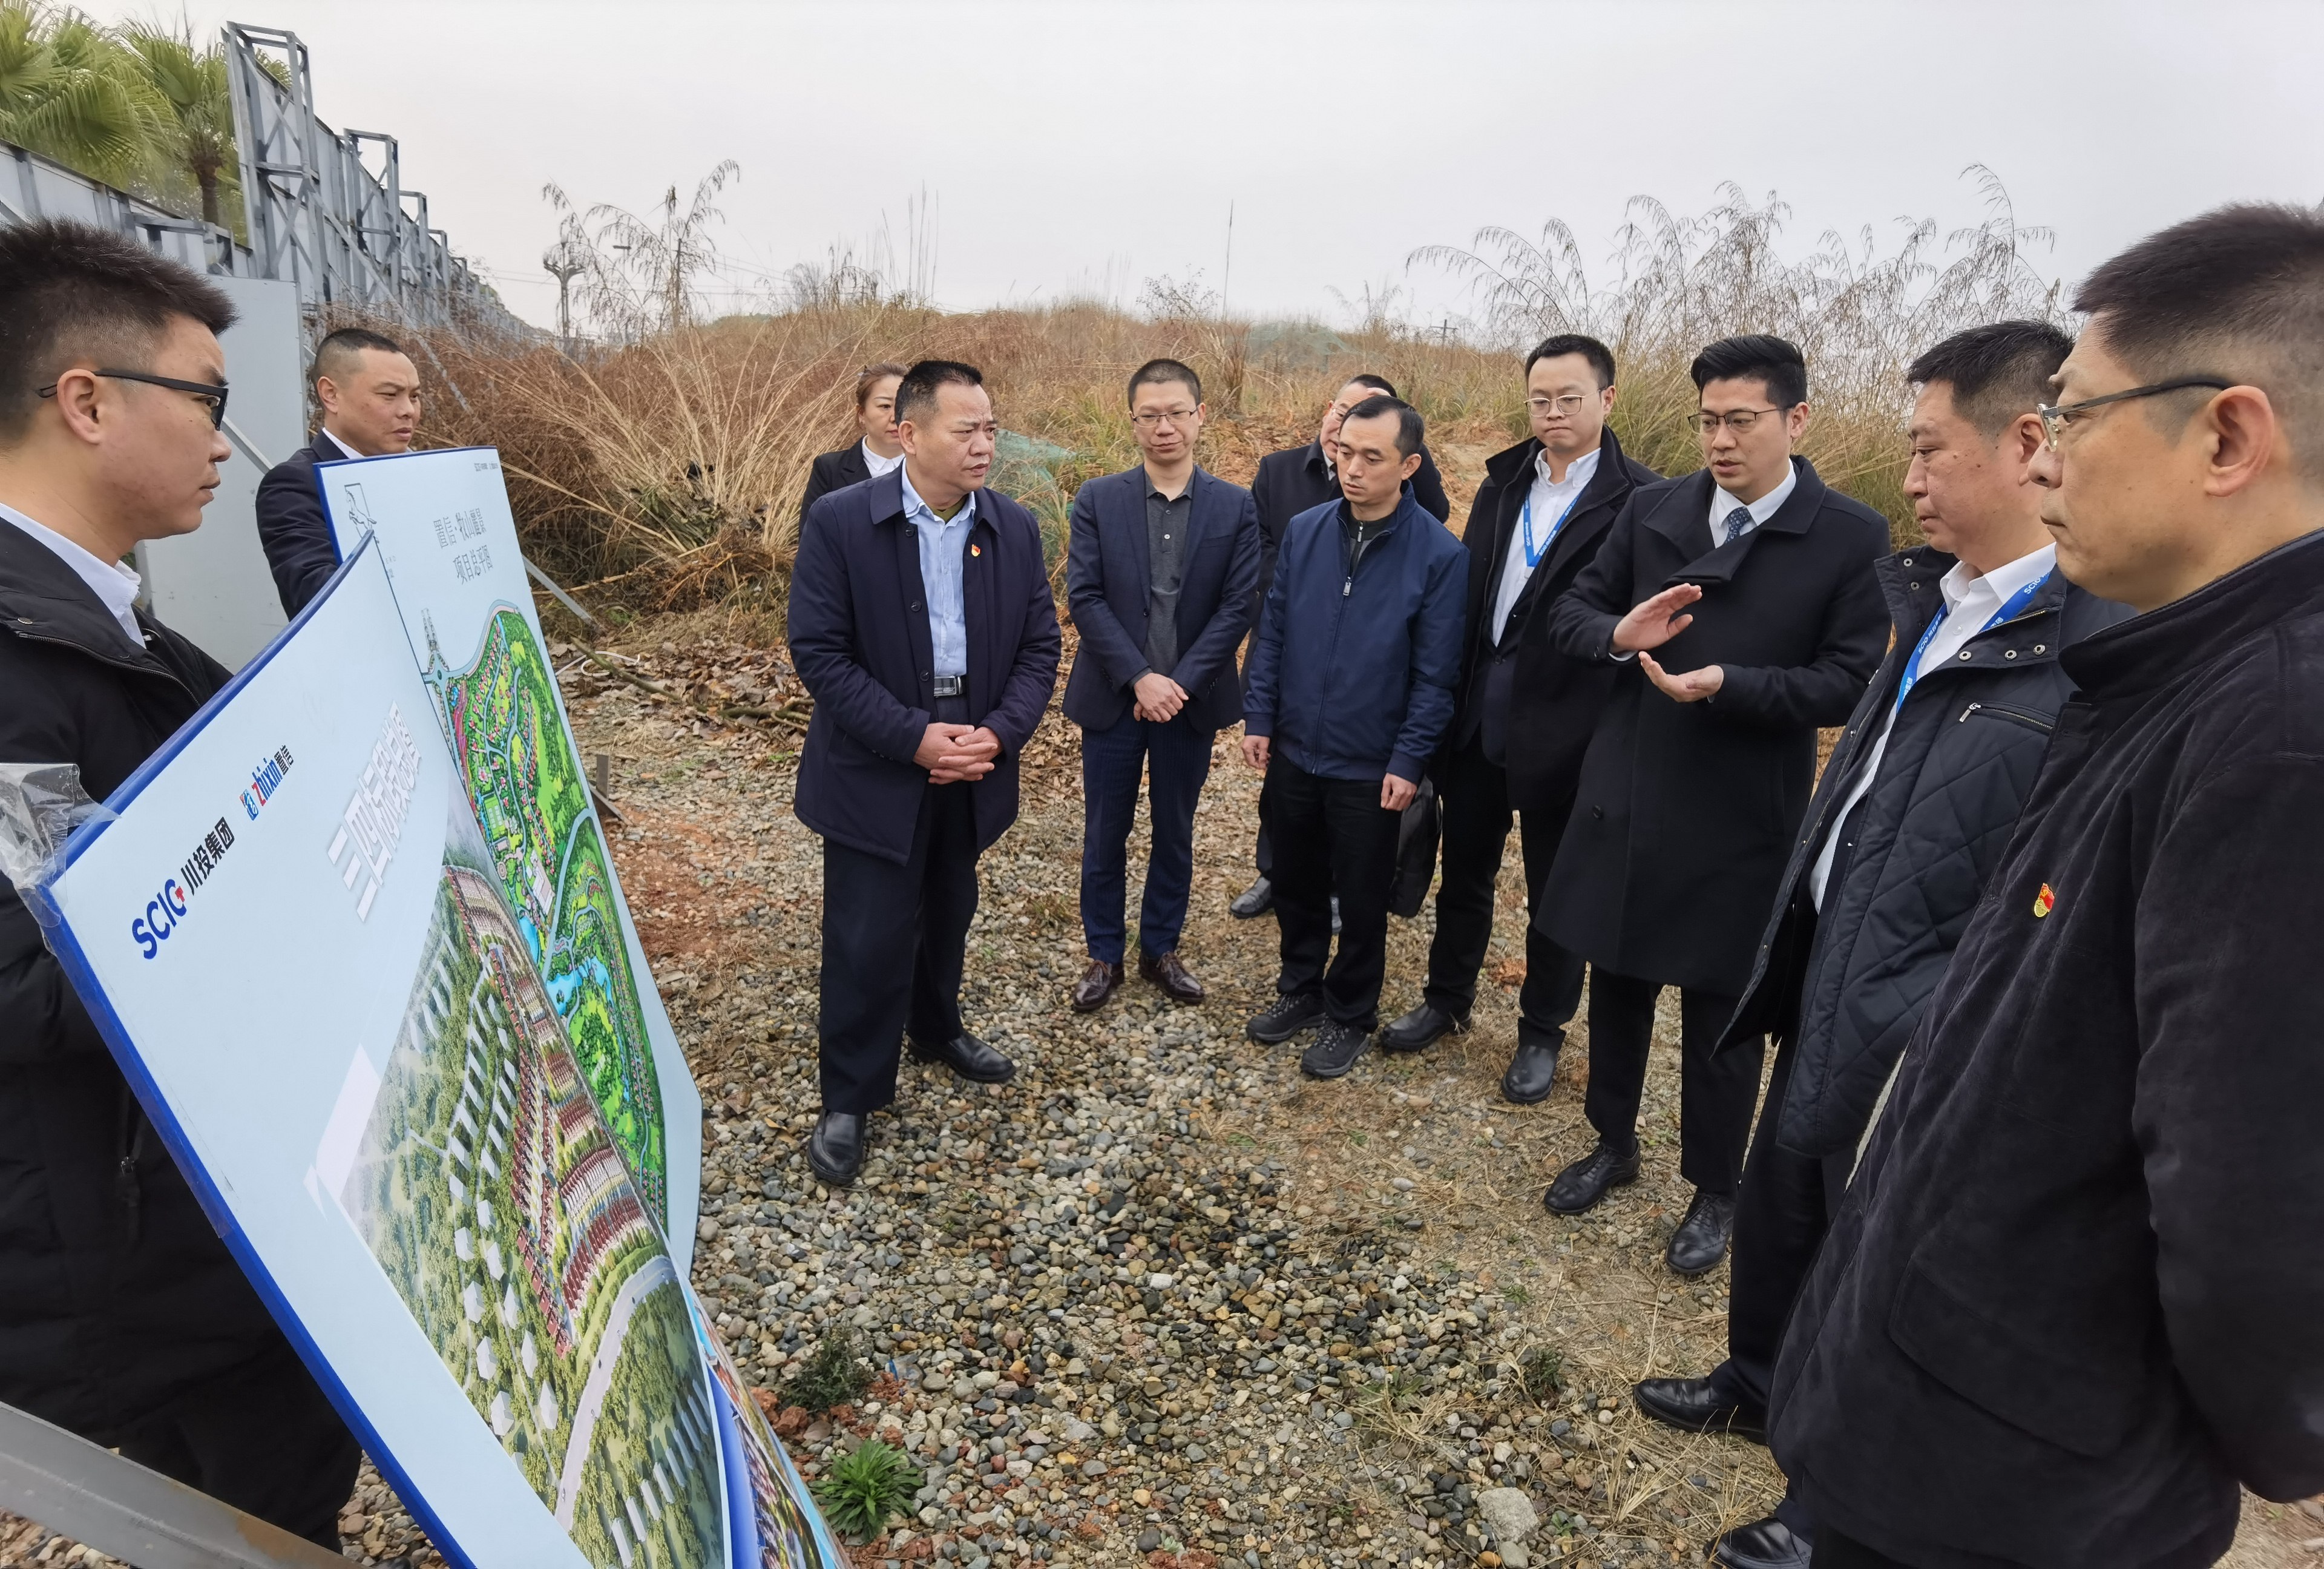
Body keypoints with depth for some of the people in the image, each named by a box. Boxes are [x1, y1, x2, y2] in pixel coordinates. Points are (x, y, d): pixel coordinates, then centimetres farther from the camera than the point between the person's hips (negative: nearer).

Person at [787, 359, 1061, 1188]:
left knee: (948, 913, 22)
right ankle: (849, 1098, 21)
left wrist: (998, 733, -16)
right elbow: (818, 652, -15)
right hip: (875, 770, -4)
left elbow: (1039, 646, 1)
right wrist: (914, 738, -21)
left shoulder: (1015, 528, -1)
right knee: (866, 938, 2)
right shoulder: (840, 521, -13)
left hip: (973, 764, 4)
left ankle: (936, 1028, 47)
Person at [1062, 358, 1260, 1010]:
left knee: (1175, 833, 13)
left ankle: (1161, 949, 31)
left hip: (1190, 700, 1)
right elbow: (1084, 597, -8)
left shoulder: (1236, 507, -1)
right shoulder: (1097, 500, -2)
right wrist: (1139, 677, -17)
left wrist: (1180, 682, -14)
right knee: (1104, 835, 9)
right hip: (1111, 698, 0)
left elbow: (1238, 606, -6)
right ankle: (1104, 954, 26)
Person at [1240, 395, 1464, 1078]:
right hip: (1293, 753, 4)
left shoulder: (1438, 554, -12)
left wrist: (1409, 762, -12)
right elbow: (1272, 632, 5)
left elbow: (1435, 673, -10)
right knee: (1295, 883, 18)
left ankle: (1350, 1015, 31)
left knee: (1362, 900, 11)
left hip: (1370, 768, -3)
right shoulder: (1304, 531, -2)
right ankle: (1300, 989, 39)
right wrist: (1258, 718, 0)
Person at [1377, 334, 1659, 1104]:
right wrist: (1450, 698, 3)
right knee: (1465, 868, 18)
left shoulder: (1639, 499, -11)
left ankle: (1542, 1033, 30)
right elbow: (1467, 590, 8)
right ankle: (1447, 999, 38)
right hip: (1478, 714, 5)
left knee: (1554, 889, 12)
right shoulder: (1505, 481, 6)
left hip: (1565, 727, -5)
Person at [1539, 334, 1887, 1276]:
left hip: (1742, 822, -3)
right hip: (1626, 801, 4)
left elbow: (1846, 686, -11)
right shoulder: (1653, 511, 2)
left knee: (1722, 1016, 11)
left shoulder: (1852, 538, -8)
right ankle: (1614, 1144, 41)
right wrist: (1620, 634, -15)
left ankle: (1715, 1191, 33)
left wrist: (1727, 685, -25)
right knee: (1617, 986, 18)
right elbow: (1571, 610, 7)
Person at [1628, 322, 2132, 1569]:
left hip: (1913, 1042, -7)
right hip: (1827, 981, 7)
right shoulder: (1936, 602, 4)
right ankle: (1758, 1385, 53)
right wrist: (1792, 958, 12)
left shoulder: (2110, 651, -23)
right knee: (1777, 1206, 25)